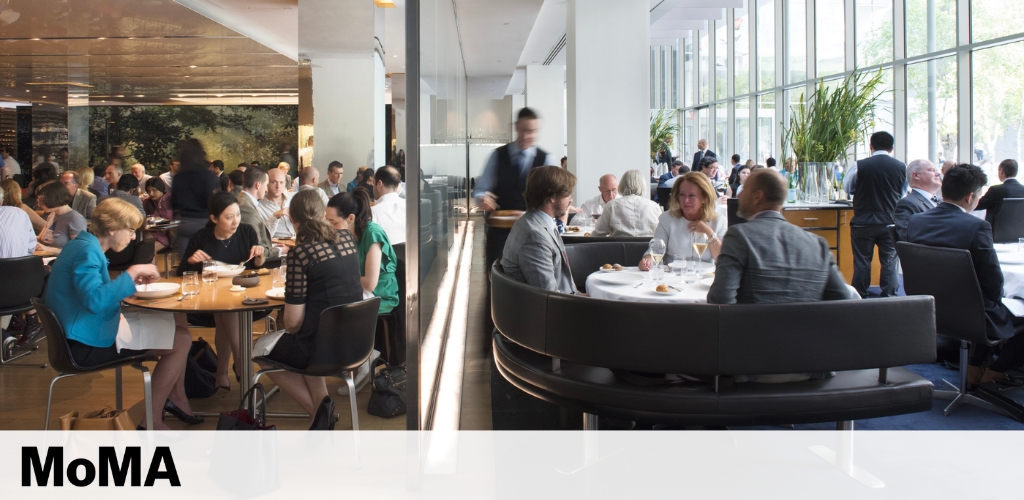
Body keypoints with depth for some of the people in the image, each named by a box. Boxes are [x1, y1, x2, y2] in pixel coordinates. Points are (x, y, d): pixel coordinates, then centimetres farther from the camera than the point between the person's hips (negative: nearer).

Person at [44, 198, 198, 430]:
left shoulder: (84, 246, 12)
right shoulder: (87, 251, -20)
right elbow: (94, 300, -35)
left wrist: (133, 280, 7)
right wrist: (132, 273, -26)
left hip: (90, 331, 11)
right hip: (87, 344, -11)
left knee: (179, 327, 12)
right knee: (182, 341, -13)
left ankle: (176, 398, 21)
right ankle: (151, 420, -6)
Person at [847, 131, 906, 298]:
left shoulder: (860, 166, -11)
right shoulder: (901, 167, -3)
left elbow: (848, 188, 3)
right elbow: (903, 194, 11)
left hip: (863, 221, -1)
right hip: (890, 221, 2)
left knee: (862, 262, 7)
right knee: (889, 262, 9)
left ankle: (859, 298, 12)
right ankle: (889, 297, 11)